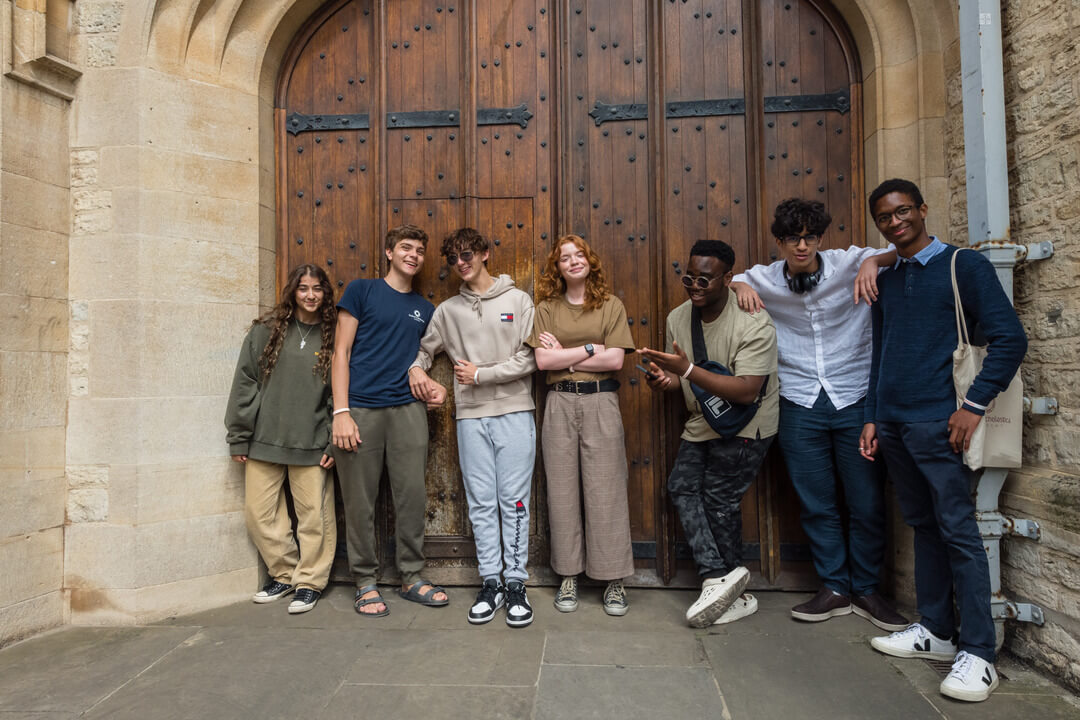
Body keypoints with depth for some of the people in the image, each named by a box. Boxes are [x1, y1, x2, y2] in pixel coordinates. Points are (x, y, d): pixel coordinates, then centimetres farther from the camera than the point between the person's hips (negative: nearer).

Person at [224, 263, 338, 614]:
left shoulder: (332, 337, 2)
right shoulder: (266, 331, 3)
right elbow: (244, 384, 4)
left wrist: (335, 444, -3)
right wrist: (239, 438, 2)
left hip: (312, 445, -1)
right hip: (264, 441, 2)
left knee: (314, 516, 3)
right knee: (260, 514, 8)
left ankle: (310, 581, 20)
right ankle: (285, 574, 27)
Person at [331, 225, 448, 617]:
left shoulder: (425, 309, 17)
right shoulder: (362, 291, 4)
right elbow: (341, 352, -2)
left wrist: (437, 388, 3)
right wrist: (341, 411, -11)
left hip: (408, 409, 4)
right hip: (360, 408, -3)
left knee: (412, 495, 4)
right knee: (360, 501, 3)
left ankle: (411, 577, 19)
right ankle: (365, 581, 18)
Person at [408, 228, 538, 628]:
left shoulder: (518, 300, 3)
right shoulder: (448, 310, 12)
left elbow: (529, 359, -4)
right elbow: (424, 349, 24)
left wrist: (480, 374, -7)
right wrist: (416, 369, 3)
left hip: (515, 413, -2)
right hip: (471, 417, 3)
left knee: (514, 502, 1)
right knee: (481, 504, 7)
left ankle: (516, 584, 13)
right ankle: (490, 583, 18)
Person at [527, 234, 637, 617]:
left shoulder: (611, 305, 7)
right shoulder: (546, 308, 9)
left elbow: (615, 359, -5)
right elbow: (543, 360, -3)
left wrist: (564, 355, -5)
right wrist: (591, 348, -6)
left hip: (600, 402, -1)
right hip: (560, 403, 1)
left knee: (605, 490, 0)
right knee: (562, 491, 4)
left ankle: (614, 580, 13)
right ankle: (568, 577, 18)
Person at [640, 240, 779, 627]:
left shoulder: (754, 323, -21)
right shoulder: (678, 318, -1)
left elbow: (746, 391, -30)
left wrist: (687, 370, -38)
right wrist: (666, 379, -15)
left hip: (744, 425, -6)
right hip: (702, 421, 7)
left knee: (719, 500, -7)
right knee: (681, 486, -7)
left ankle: (721, 581, 14)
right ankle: (721, 579, -3)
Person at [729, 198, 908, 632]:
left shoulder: (849, 264, -4)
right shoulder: (765, 279, 2)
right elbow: (723, 278, 19)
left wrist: (874, 260, -21)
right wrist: (739, 286, -4)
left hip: (855, 400, -1)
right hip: (800, 405, 1)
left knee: (867, 504, 8)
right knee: (817, 505, 9)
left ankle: (866, 591, 27)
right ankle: (834, 589, 26)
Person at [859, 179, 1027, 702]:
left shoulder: (964, 266, -2)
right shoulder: (885, 281, 16)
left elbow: (1010, 339, -8)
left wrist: (974, 406, -15)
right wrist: (872, 417, 14)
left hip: (937, 423, -6)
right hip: (893, 423, 6)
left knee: (957, 531, -3)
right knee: (922, 526, 13)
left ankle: (977, 653, 8)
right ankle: (936, 630, 25)